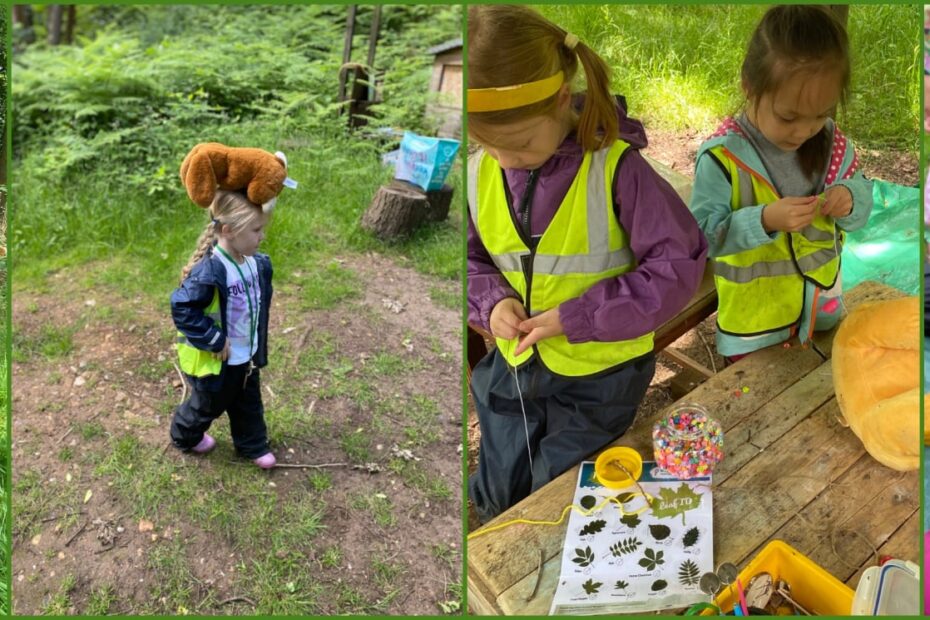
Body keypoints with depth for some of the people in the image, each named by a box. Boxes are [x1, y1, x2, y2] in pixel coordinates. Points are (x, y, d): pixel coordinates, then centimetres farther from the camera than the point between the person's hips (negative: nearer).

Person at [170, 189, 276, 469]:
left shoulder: (258, 263, -7)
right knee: (209, 405, 19)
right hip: (216, 360, -6)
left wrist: (258, 345, 9)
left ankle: (252, 445, 45)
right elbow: (182, 310, -30)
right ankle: (185, 436, 48)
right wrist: (214, 341, -25)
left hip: (247, 355, 7)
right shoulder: (208, 272, -33)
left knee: (249, 404, 23)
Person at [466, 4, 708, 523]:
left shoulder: (616, 168, -22)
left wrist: (576, 317, -25)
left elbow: (679, 265, -20)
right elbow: (470, 259, 5)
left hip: (599, 370, -4)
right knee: (497, 500, 21)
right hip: (514, 364, 5)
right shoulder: (480, 174, -9)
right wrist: (491, 300, -17)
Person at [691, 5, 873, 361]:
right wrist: (764, 220, -35)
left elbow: (862, 201, 5)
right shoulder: (723, 156, -22)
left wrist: (849, 199, -19)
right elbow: (702, 234, -22)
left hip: (823, 312, 5)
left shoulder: (831, 143, -6)